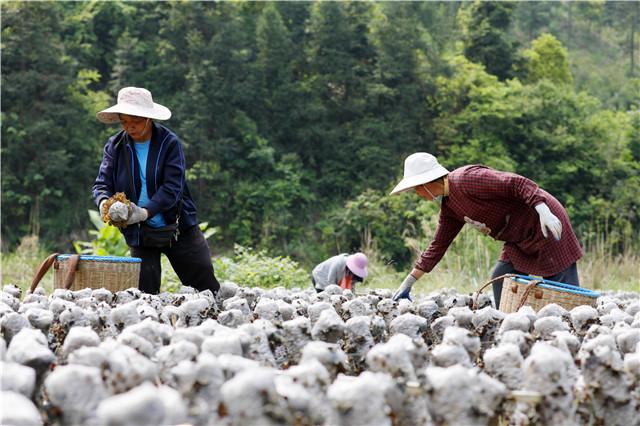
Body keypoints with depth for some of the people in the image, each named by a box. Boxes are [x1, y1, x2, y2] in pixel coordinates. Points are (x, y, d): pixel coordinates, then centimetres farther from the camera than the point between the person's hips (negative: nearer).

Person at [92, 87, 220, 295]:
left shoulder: (169, 142, -11)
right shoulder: (115, 145, -1)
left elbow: (172, 187, -19)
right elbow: (101, 185, -5)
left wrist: (145, 212, -33)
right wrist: (105, 204, -29)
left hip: (177, 229, -2)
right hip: (139, 233, 2)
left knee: (208, 289, 2)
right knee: (145, 294, 1)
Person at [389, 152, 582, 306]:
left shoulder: (466, 179, -21)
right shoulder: (448, 206, 10)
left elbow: (517, 183, -25)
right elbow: (438, 245, 17)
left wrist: (543, 211, -37)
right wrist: (408, 282, 17)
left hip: (543, 223, -9)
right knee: (500, 278, 7)